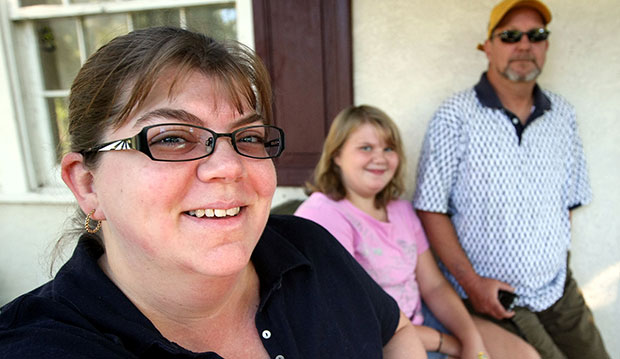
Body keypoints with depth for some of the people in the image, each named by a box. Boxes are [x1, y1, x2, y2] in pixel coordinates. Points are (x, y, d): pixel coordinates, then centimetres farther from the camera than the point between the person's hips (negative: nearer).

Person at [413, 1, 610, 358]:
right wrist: (471, 283, -14)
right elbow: (431, 209, -13)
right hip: (493, 298, -5)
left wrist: (561, 271, 7)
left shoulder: (563, 115, 5)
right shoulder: (457, 117, -12)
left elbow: (567, 201, 13)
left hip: (560, 292, 5)